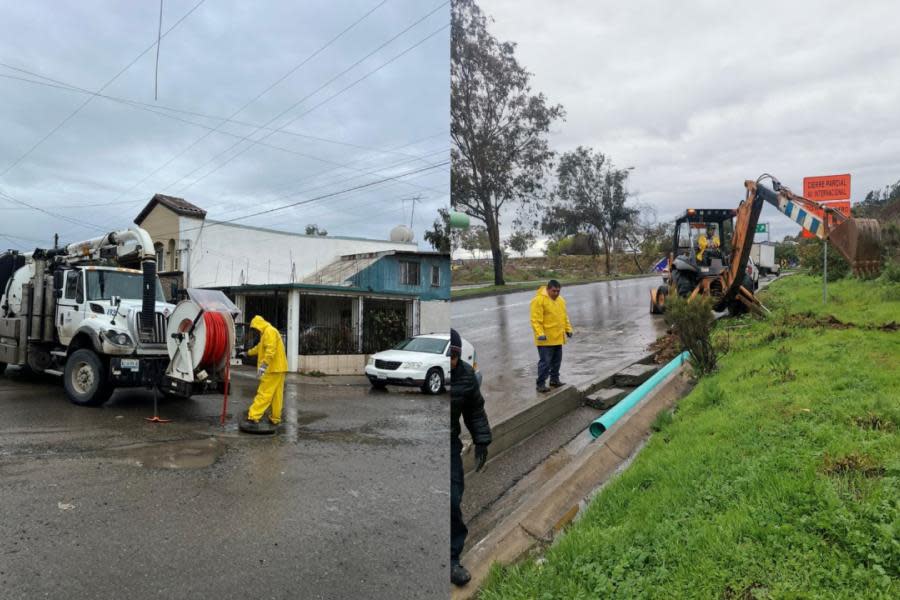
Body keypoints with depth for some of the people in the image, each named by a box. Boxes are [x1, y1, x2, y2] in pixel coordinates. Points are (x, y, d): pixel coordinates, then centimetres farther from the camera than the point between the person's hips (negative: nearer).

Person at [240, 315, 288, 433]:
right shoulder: (266, 333, 23)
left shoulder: (269, 331, -12)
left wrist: (263, 365, -31)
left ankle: (252, 418, -13)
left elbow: (270, 350, -26)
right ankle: (275, 419, 17)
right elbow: (260, 347, 40)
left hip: (273, 368, -11)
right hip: (278, 368, 11)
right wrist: (248, 353, 48)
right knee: (277, 395, 12)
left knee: (264, 394, -12)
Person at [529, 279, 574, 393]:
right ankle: (541, 384, 3)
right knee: (545, 362, -5)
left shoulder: (561, 300, 12)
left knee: (557, 361, 16)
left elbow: (564, 317, 22)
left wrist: (568, 329, 15)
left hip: (558, 338, 8)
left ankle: (554, 380, 30)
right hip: (546, 339, -8)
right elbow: (536, 320, -18)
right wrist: (540, 334, -24)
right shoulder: (539, 300, -13)